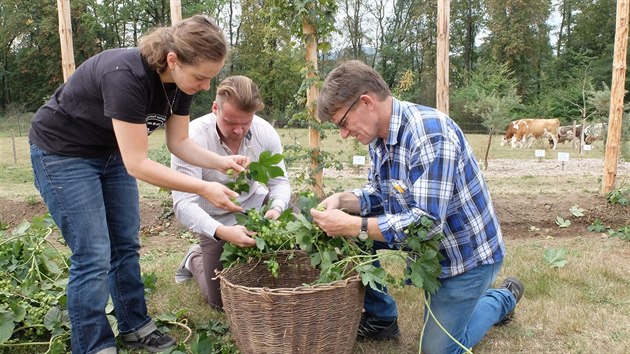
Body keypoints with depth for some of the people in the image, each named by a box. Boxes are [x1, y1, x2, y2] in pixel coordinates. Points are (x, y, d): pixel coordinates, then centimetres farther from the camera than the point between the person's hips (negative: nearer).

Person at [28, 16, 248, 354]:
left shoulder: (182, 80, -13)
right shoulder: (126, 75, -36)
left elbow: (179, 142, -3)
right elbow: (137, 165, -33)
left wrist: (221, 161, -19)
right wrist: (204, 189, -33)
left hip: (111, 152, 7)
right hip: (62, 152, -7)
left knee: (126, 246, 9)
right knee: (94, 256, -7)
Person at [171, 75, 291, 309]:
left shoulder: (265, 132, -17)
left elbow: (279, 181, -9)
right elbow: (183, 205, -32)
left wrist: (277, 209, -32)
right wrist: (221, 232, -48)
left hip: (255, 205, 3)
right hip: (216, 221, -3)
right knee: (222, 301, 1)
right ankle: (195, 259, 34)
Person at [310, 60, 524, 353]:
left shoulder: (429, 131, -31)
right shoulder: (379, 135, -4)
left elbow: (428, 221, -33)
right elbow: (381, 195, 6)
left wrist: (353, 226, -36)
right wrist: (342, 200, -13)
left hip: (467, 251, -7)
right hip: (430, 245, 8)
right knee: (355, 239, -5)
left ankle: (501, 299, 26)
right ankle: (381, 318, 14)